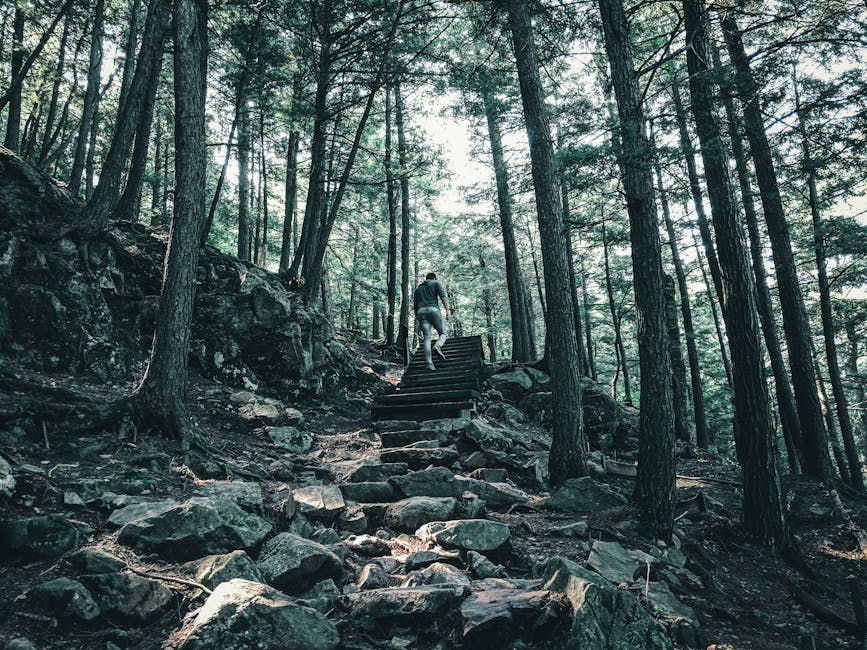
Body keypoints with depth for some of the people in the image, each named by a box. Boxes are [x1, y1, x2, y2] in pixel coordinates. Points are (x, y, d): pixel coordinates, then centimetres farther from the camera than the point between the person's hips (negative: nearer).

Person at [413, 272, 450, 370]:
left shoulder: (418, 288, 29)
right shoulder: (436, 283, 15)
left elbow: (415, 305, 25)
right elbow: (443, 296, -2)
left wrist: (417, 319, 28)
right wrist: (447, 310, -7)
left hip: (421, 312, 4)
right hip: (433, 310, -3)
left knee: (427, 338, -6)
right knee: (443, 333, 7)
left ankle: (428, 363, -22)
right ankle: (437, 346, -27)